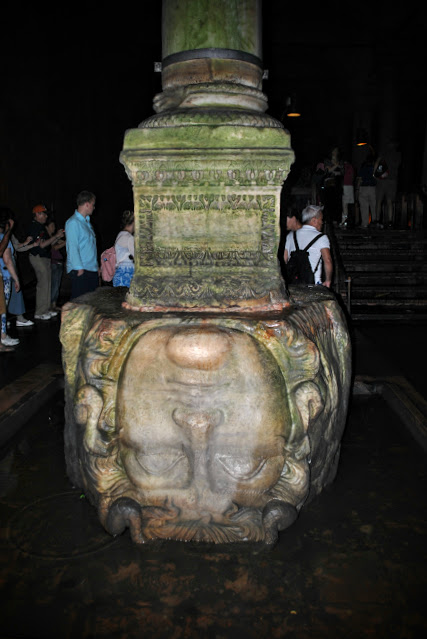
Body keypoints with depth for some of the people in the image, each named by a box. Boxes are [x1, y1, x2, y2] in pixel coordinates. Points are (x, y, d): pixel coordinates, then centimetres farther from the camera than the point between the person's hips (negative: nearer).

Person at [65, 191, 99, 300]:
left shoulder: (87, 222, 19)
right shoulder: (73, 222, -10)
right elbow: (72, 247, -15)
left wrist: (96, 267, 19)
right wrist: (79, 269, -18)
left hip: (92, 270, 9)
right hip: (80, 271, -9)